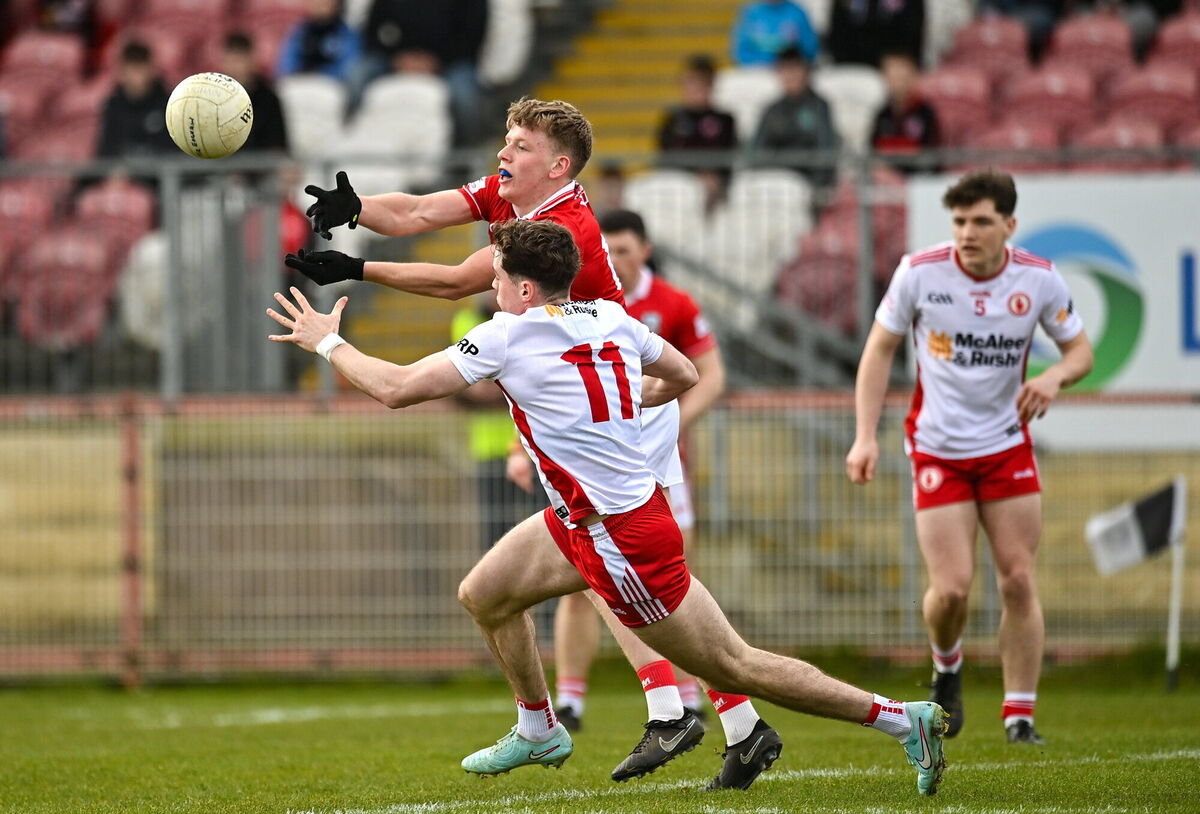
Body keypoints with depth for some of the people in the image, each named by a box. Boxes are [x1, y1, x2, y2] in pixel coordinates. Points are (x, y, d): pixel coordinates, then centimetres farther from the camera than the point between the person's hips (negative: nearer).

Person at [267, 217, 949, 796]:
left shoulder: (508, 336, -18)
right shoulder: (611, 318, 3)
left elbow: (396, 389, -16)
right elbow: (685, 376, 17)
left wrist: (328, 342, 0)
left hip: (623, 537, -9)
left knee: (734, 666, -2)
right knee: (483, 596, 17)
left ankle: (902, 718, 2)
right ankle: (540, 732, 35)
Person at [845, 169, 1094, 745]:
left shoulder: (1039, 280, -7)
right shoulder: (920, 273, -11)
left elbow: (1079, 349, 6)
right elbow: (880, 349, 0)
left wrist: (1055, 377, -19)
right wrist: (865, 436, -8)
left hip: (1007, 446, 2)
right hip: (937, 449, -2)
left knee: (1018, 582, -5)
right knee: (951, 588, -11)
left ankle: (1019, 715, 5)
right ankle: (946, 667, 23)